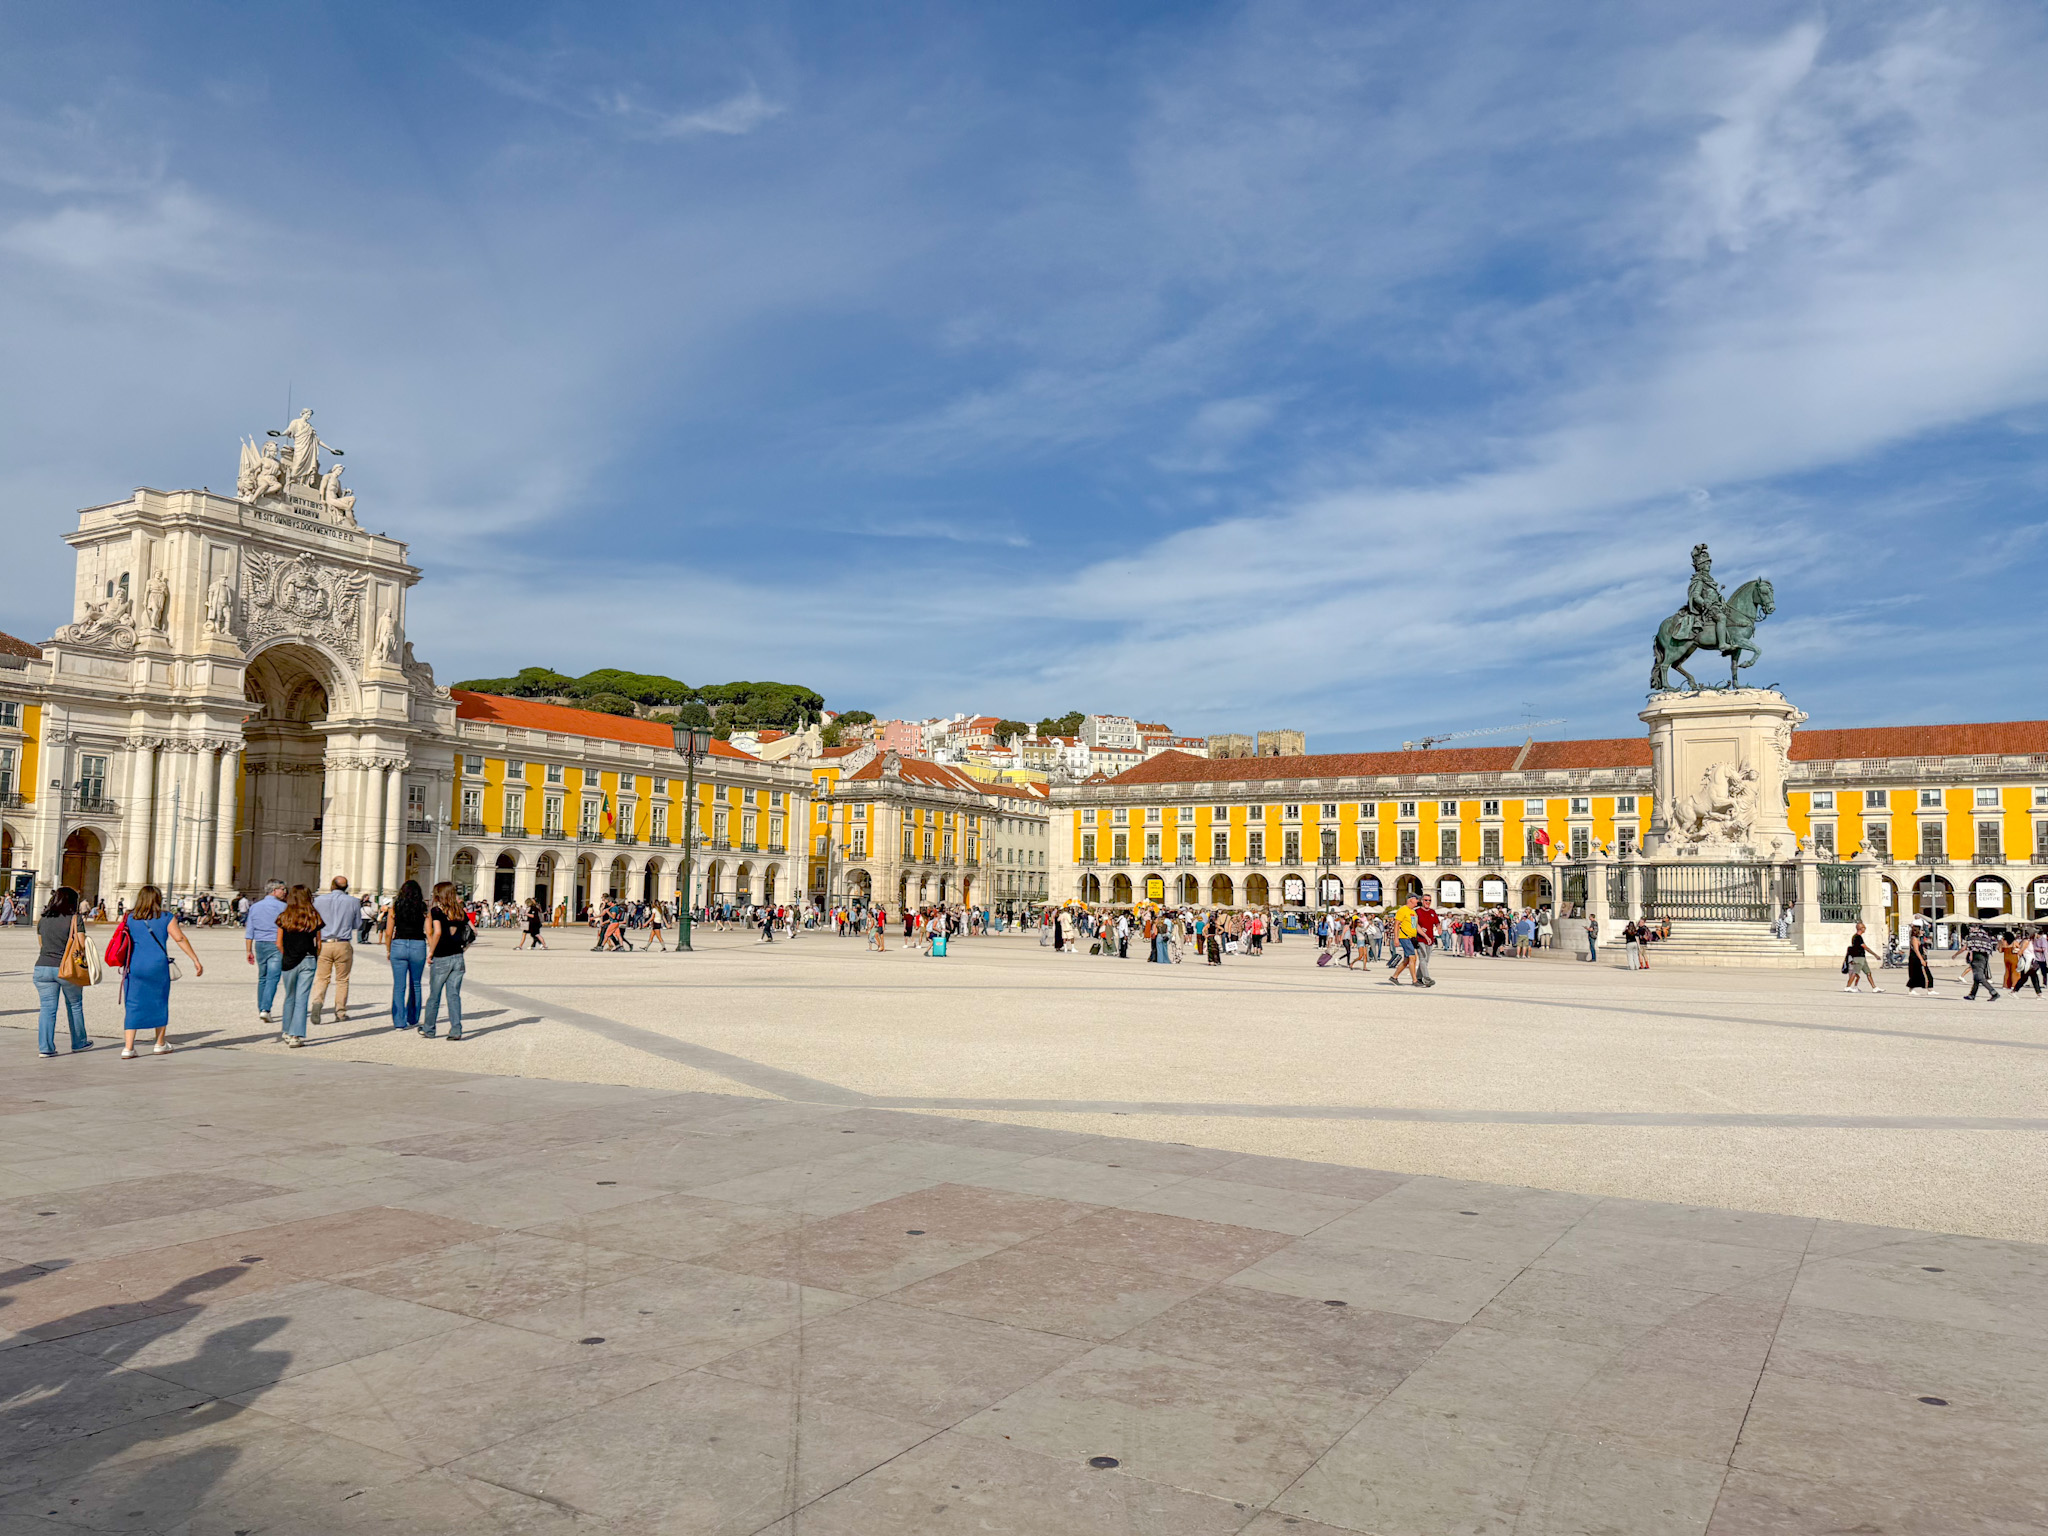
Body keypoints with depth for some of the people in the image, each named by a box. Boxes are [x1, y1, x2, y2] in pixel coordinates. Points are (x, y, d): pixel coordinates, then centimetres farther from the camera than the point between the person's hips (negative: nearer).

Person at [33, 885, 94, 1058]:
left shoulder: (42, 920, 7)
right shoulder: (74, 919, -8)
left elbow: (42, 943, 16)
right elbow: (81, 946, -10)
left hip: (42, 967, 3)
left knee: (47, 1008, 5)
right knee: (75, 1005, 14)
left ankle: (45, 1047, -1)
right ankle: (79, 1043, 25)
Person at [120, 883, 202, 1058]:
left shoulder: (130, 918, 6)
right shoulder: (166, 918, -1)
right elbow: (180, 939, -6)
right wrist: (196, 960, -5)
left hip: (134, 966, 2)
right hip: (157, 965, -2)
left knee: (133, 1006, 5)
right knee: (160, 1004, 13)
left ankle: (128, 1048, -2)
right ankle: (160, 1045, 23)